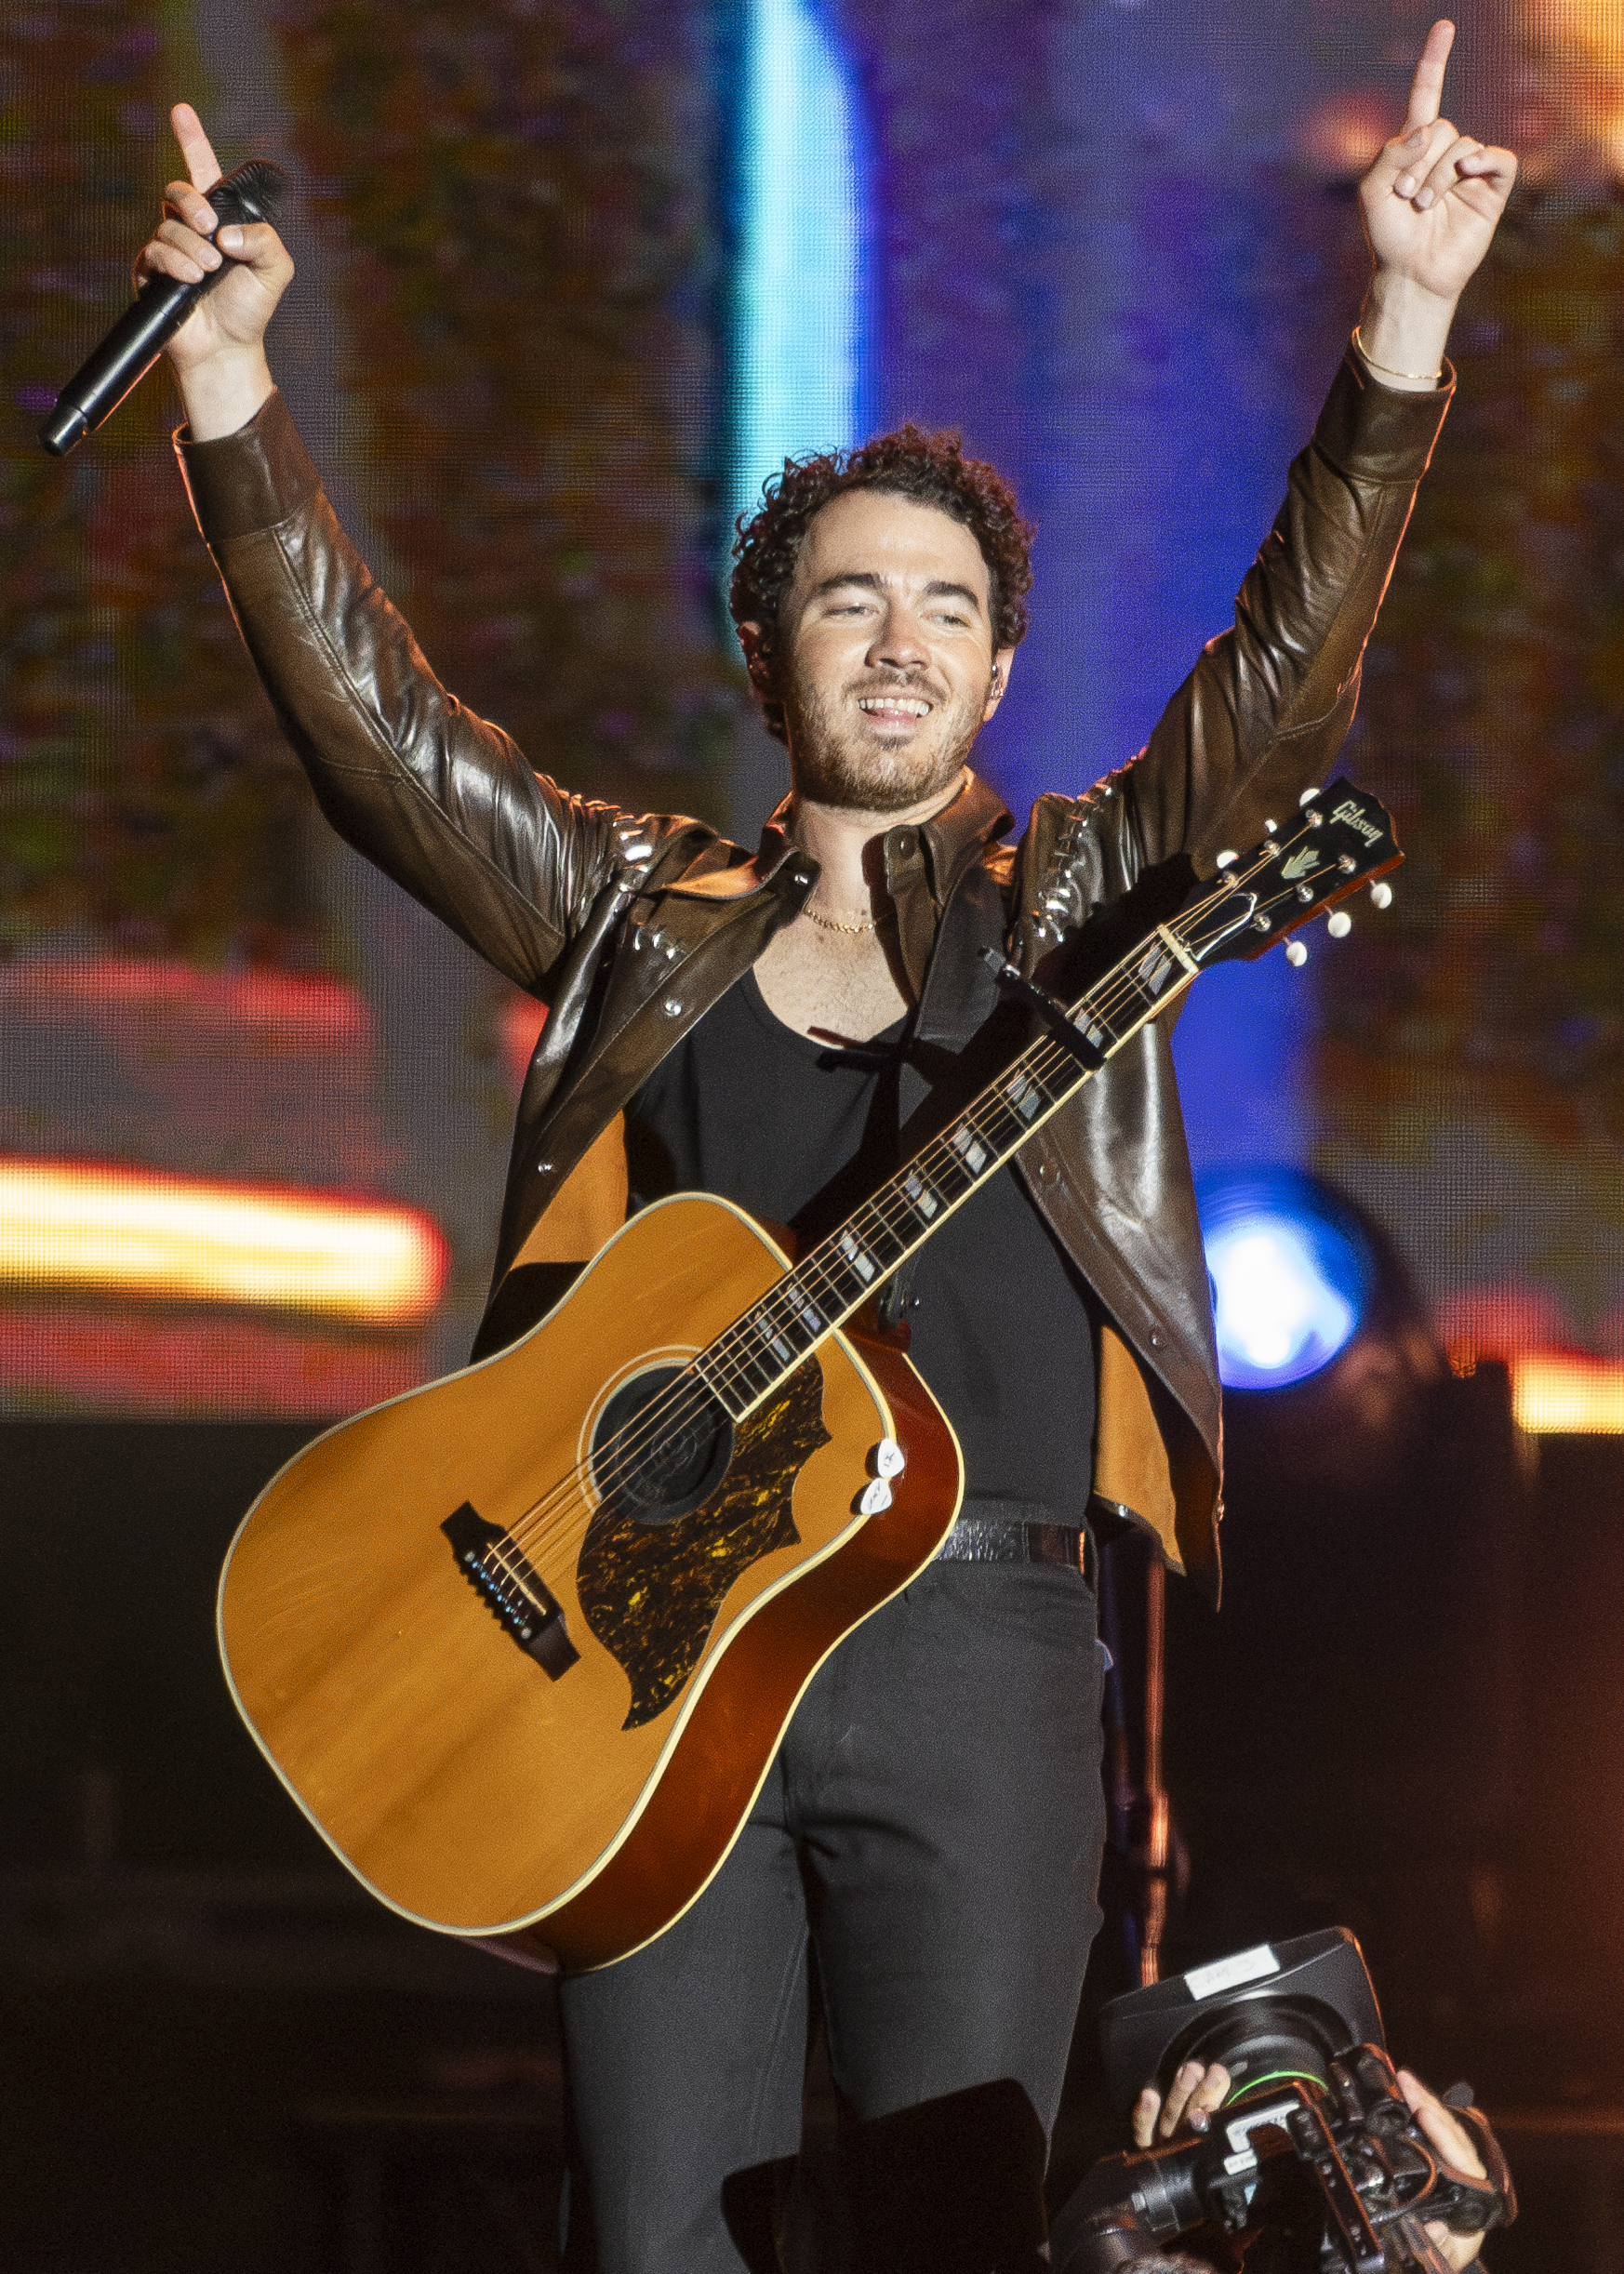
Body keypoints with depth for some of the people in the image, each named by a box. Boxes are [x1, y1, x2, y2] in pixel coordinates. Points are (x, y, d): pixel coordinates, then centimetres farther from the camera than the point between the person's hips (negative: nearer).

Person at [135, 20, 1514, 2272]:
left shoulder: (1076, 902, 13)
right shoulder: (641, 914, 16)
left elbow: (1284, 677, 1)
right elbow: (373, 718, 9)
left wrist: (1403, 329, -11)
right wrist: (230, 383, -1)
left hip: (979, 1648, -1)